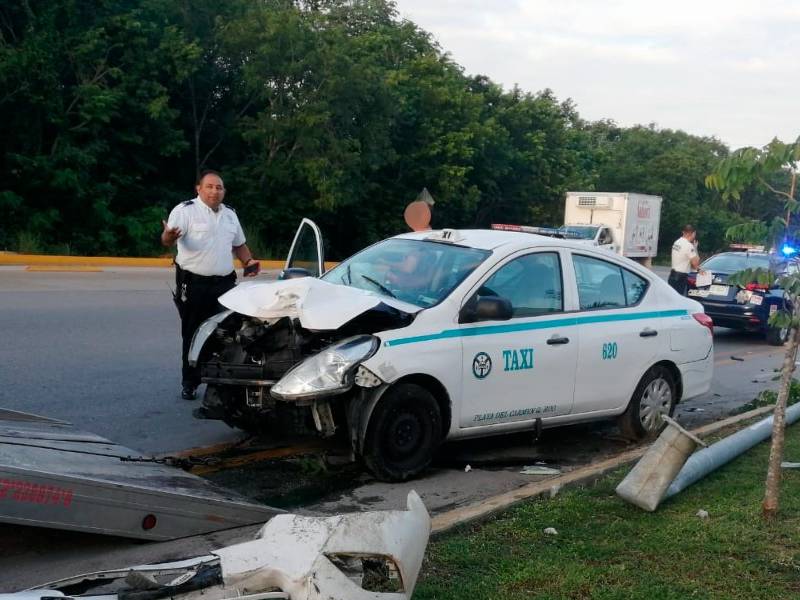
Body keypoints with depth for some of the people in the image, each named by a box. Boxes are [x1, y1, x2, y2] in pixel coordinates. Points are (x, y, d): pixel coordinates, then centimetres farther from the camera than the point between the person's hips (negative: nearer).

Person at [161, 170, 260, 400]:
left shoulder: (230, 214, 15)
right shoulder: (185, 210, -5)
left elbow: (239, 244, 27)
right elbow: (166, 239, -18)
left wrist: (249, 262, 9)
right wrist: (169, 236, -43)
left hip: (224, 284, 5)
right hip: (193, 284, -5)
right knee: (193, 335, 2)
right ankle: (190, 383, 13)